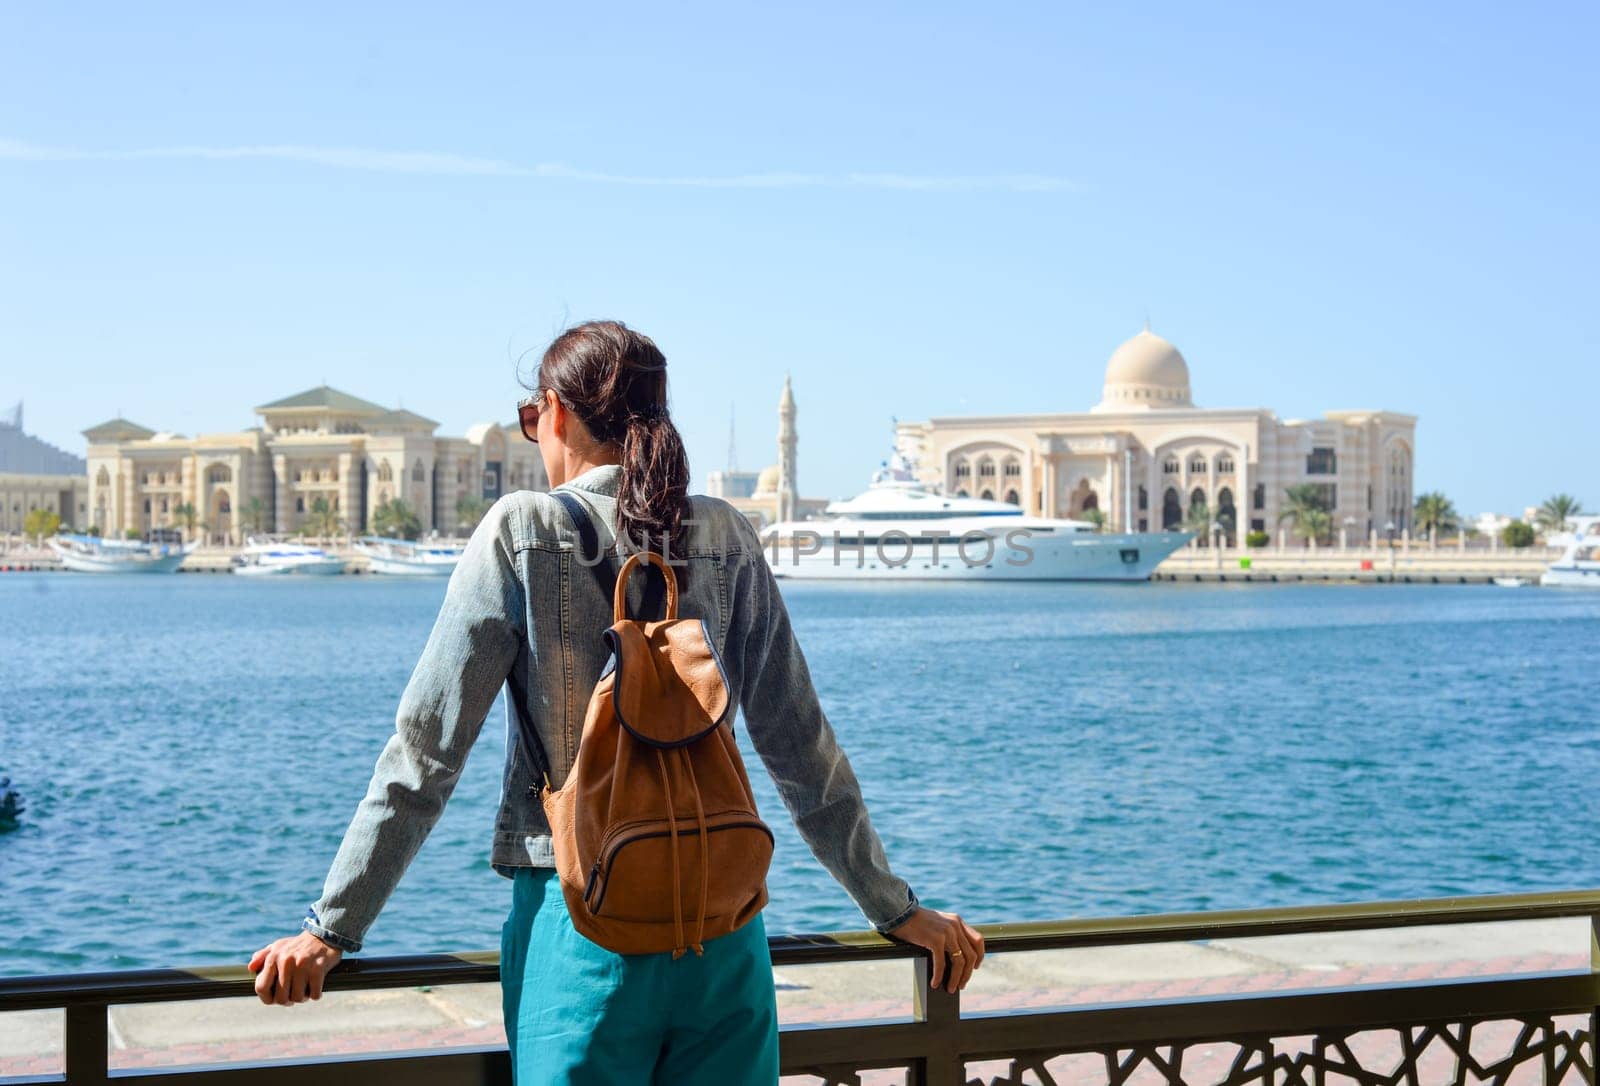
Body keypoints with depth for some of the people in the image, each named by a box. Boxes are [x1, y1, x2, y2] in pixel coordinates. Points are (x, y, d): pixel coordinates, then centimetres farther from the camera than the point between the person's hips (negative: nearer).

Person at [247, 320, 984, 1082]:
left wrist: (332, 926, 0)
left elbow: (426, 748, -5)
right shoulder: (726, 537, 4)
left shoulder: (523, 532, -4)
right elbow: (801, 747, 6)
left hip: (580, 921, -3)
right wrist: (895, 910, 14)